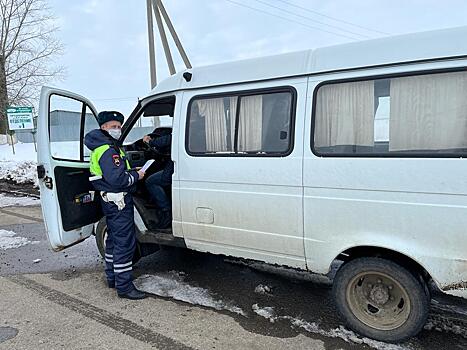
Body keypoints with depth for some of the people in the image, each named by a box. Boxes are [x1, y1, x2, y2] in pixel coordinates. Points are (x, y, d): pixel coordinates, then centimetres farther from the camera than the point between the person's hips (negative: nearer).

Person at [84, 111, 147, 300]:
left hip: (111, 201, 11)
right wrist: (136, 176, -14)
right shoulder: (108, 150, -19)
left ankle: (112, 277, 32)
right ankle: (124, 286, 0)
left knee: (113, 239, 20)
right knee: (125, 243, -6)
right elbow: (116, 179, -28)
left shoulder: (103, 146, 15)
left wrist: (131, 171, 11)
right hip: (118, 201, -11)